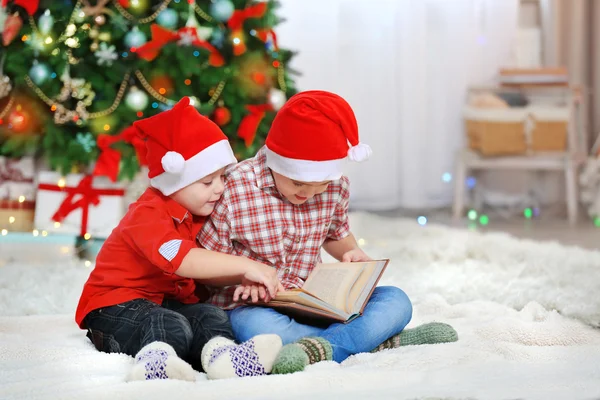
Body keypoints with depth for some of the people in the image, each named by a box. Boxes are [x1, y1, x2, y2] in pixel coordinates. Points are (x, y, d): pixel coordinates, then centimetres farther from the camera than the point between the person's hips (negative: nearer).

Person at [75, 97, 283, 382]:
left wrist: (241, 278, -11)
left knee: (212, 316, -20)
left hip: (169, 303, 8)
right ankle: (154, 363, -64)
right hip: (116, 307, -8)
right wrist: (245, 267, -38)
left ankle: (221, 353, -51)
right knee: (174, 326, -35)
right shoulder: (149, 214, -19)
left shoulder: (196, 216, 12)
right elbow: (183, 260, -36)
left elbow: (206, 271, 9)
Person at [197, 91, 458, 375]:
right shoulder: (233, 190, -15)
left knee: (396, 300, -12)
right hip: (252, 307, -4)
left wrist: (354, 255, 0)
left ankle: (318, 349, -35)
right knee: (257, 327, -41)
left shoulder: (336, 188, 0)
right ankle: (382, 340, -32)